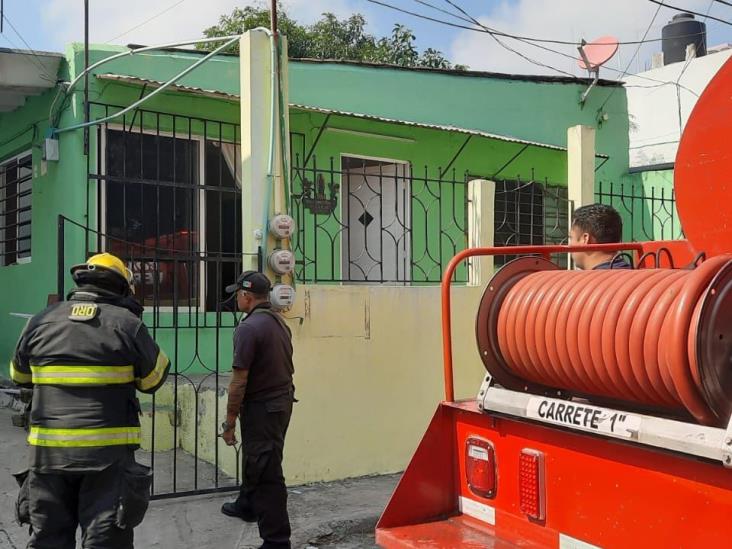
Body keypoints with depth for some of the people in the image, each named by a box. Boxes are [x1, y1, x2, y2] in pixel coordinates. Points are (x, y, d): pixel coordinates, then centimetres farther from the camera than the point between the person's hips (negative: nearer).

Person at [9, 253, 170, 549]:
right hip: (108, 452, -3)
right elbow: (153, 380, 2)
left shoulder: (40, 321, 3)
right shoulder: (127, 324, -7)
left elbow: (19, 376, 17)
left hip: (48, 452, 3)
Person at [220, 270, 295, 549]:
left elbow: (239, 381, -20)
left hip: (262, 407, -9)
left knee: (266, 473, -3)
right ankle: (247, 505, 48)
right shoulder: (279, 322, 8)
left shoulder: (249, 327, -20)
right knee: (255, 459, 28)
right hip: (282, 401, 9)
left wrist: (229, 422, -12)